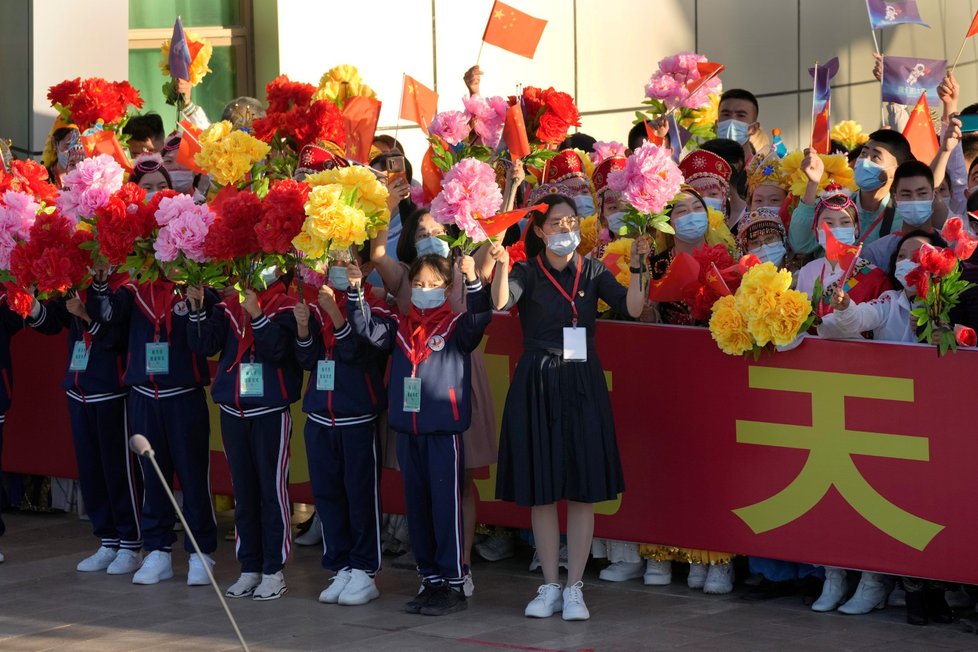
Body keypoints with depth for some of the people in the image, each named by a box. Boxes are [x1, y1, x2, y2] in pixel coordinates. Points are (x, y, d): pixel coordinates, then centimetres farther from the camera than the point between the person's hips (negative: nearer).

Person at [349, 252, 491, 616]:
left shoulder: (456, 327, -2)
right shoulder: (399, 328, 12)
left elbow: (479, 318, -19)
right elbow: (366, 327, 4)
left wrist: (472, 280, -34)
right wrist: (356, 289, -10)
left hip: (444, 430, -5)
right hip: (408, 431, 6)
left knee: (446, 505, -5)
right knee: (416, 506, 10)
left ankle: (453, 584, -1)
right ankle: (430, 580, 18)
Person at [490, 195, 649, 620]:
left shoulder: (592, 272, 6)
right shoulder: (527, 272, 1)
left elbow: (632, 308, -7)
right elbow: (501, 302, -19)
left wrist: (636, 268, -20)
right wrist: (501, 266, -35)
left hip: (583, 384, 1)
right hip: (536, 385, -1)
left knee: (583, 489, 0)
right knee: (541, 489, 3)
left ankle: (574, 589, 6)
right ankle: (549, 587, 13)